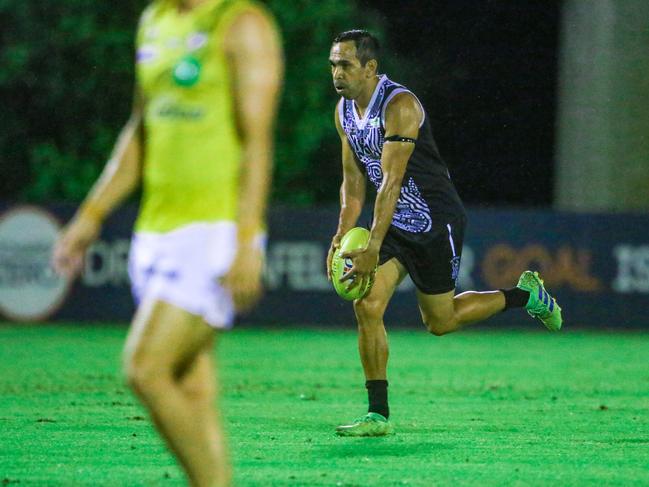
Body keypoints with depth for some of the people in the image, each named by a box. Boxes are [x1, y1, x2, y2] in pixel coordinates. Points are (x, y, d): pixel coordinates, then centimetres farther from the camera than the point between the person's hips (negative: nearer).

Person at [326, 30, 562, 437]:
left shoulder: (400, 105, -24)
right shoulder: (344, 111, 2)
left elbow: (391, 181, -29)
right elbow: (354, 182, 9)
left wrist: (372, 248, -33)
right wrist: (341, 239, -2)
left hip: (436, 223, -7)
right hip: (395, 223, 7)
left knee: (440, 321, 5)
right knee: (367, 307, -11)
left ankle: (526, 296, 28)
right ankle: (378, 415, -5)